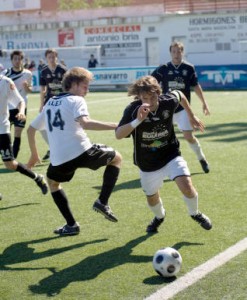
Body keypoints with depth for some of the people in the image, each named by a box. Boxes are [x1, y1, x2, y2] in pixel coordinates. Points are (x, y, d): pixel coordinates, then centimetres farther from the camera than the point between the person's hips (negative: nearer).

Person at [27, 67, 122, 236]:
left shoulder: (50, 103, 22)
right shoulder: (76, 100, 1)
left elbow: (31, 129, 29)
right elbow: (85, 123, -21)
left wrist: (34, 154, 41)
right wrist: (114, 126, -19)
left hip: (60, 160, 5)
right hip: (82, 152, -5)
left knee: (52, 182, 35)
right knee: (117, 158, 20)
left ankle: (71, 225, 26)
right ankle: (102, 202, 7)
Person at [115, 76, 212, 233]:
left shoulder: (168, 101, -19)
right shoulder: (133, 110, -25)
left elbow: (180, 95, 6)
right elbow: (118, 135, -36)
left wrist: (192, 116, 13)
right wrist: (138, 121, -49)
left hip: (171, 155, 0)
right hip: (148, 164, 0)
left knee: (187, 186, -19)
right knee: (152, 198, 16)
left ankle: (195, 214, 15)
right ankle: (159, 217, 54)